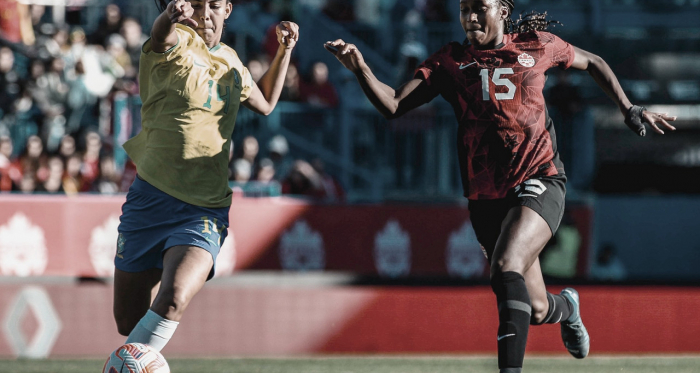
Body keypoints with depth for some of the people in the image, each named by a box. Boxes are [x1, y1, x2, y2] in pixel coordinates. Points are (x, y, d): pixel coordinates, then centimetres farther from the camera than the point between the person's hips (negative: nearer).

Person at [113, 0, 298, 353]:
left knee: (173, 302, -27)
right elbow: (161, 36, -33)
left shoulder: (230, 61, 12)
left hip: (204, 213, 2)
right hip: (151, 200, -2)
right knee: (128, 323, 6)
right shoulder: (177, 43, -5)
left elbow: (264, 103, 33)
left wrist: (284, 50, 20)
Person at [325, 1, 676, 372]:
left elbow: (592, 63, 23)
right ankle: (567, 307, 47)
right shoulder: (450, 61, 6)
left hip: (538, 180, -3)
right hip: (487, 196, 3)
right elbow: (393, 105, -4)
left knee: (506, 266, -31)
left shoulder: (536, 46, 5)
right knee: (536, 310, 8)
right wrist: (360, 69, -20)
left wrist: (630, 111, 20)